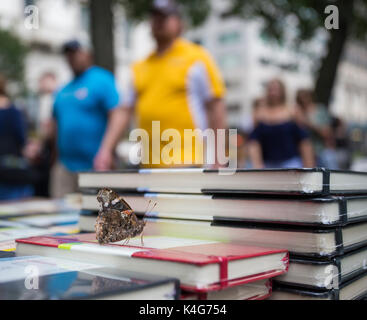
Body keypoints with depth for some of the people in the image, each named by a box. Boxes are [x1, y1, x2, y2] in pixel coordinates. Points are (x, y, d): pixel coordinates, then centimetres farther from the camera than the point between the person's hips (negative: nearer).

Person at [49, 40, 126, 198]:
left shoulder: (102, 80, -5)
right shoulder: (63, 90, 16)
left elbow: (117, 117, -15)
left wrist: (105, 151, -24)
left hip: (93, 167, -6)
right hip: (64, 167, 7)